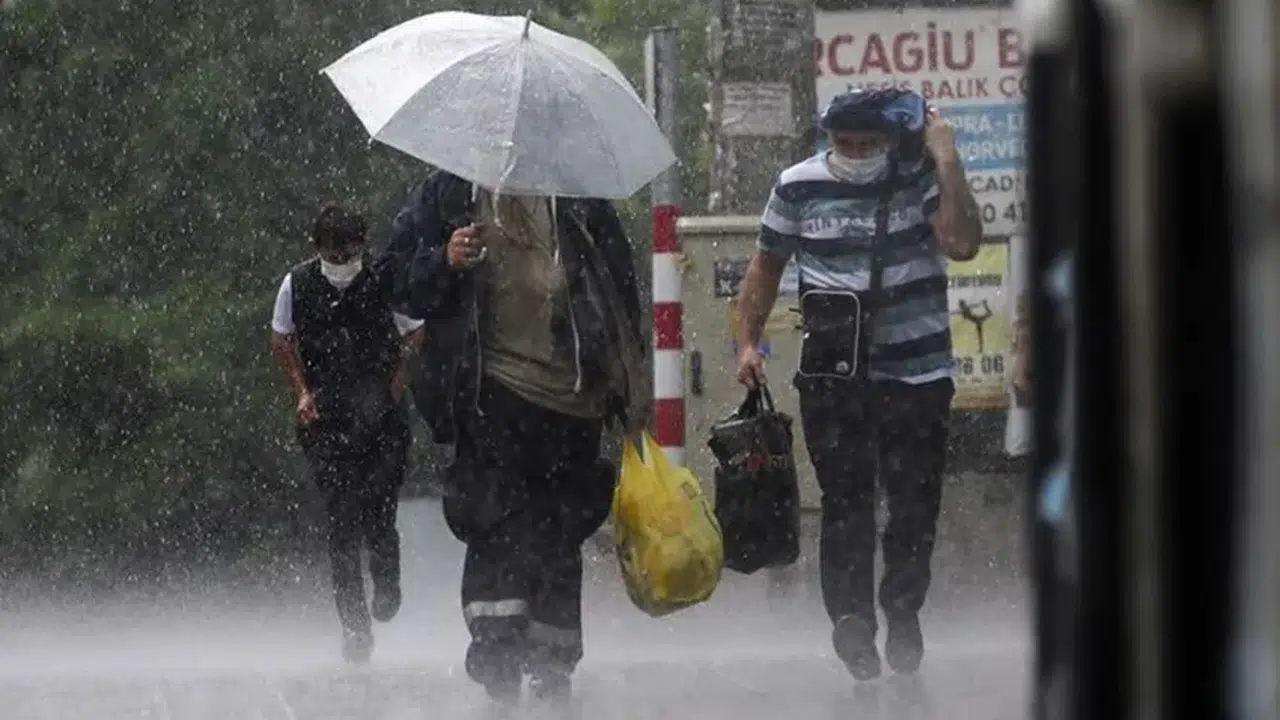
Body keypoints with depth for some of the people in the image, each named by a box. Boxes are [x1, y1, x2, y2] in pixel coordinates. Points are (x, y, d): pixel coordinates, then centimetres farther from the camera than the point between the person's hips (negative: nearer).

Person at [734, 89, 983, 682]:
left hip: (917, 373, 0)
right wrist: (748, 340, 8)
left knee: (916, 501, 5)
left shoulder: (923, 180, -3)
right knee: (846, 500, -6)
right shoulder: (799, 187, 3)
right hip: (832, 377, 0)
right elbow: (767, 264, 15)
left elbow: (962, 244, -19)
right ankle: (851, 621, -3)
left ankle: (903, 611, 23)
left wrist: (947, 161, -19)